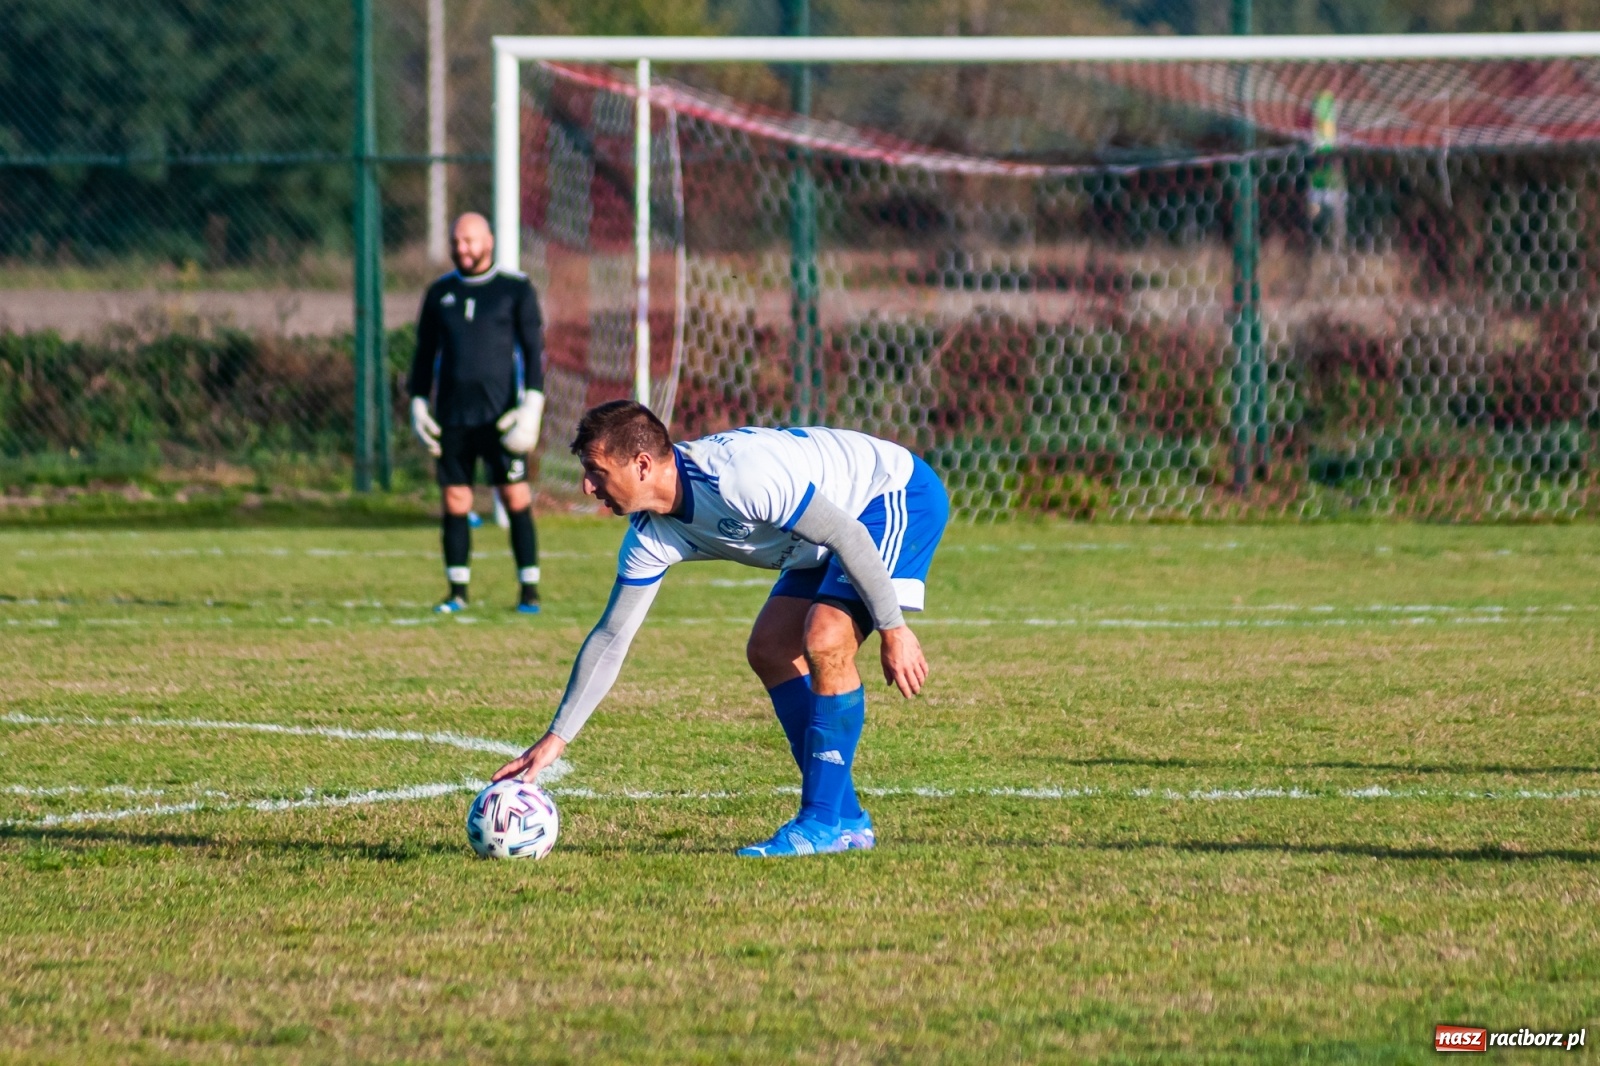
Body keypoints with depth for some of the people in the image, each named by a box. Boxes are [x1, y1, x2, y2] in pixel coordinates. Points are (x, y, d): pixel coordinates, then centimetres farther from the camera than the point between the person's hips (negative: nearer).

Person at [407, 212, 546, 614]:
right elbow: (425, 351, 18)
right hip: (452, 415, 3)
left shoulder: (516, 289, 2)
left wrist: (533, 403, -11)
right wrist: (417, 404, 10)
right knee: (455, 501, 2)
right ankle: (457, 590, 10)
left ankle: (529, 590, -1)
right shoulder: (440, 292, 12)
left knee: (516, 498, -6)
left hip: (500, 415, -3)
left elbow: (534, 347, -1)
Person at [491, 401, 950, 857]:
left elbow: (849, 534, -28)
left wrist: (893, 629, -24)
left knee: (825, 640, -23)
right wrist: (555, 738, -1)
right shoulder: (651, 537, -6)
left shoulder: (737, 477, -33)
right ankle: (846, 818, 9)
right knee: (768, 651, 3)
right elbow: (611, 637, 1)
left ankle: (827, 822, -15)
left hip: (902, 497, -9)